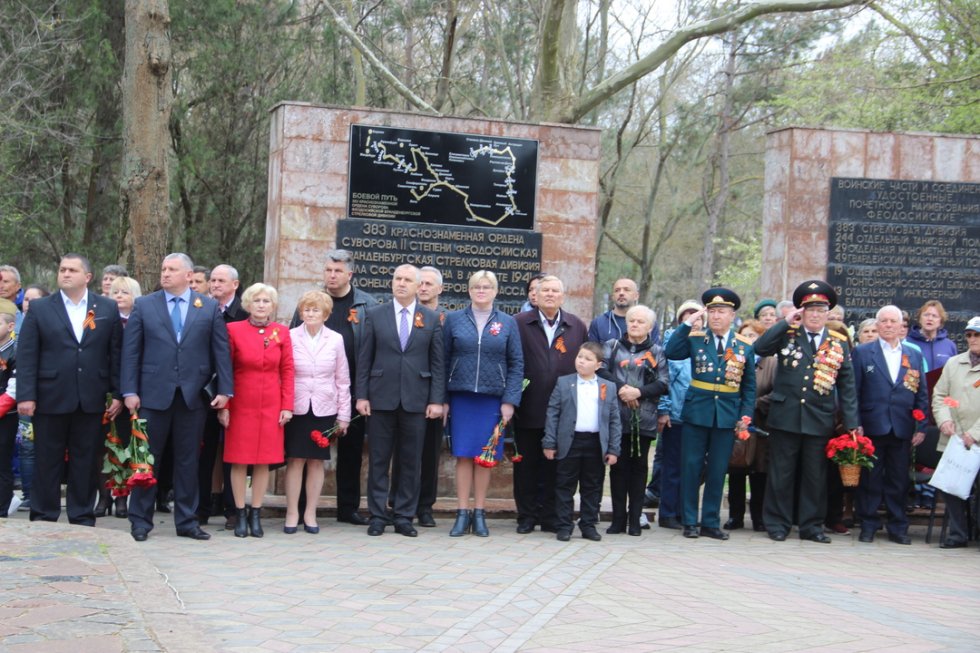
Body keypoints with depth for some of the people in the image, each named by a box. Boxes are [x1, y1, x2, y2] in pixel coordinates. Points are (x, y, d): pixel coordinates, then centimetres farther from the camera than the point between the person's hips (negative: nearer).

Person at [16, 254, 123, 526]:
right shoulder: (39, 308, 4)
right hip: (51, 399, -1)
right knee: (47, 462, 6)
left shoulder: (107, 308, 7)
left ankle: (83, 518, 16)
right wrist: (26, 396, -9)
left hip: (92, 400, 1)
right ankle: (43, 519, 15)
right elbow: (26, 355, -1)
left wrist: (118, 394, 1)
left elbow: (116, 353, 6)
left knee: (87, 462, 6)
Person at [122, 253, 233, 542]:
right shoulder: (144, 305, 5)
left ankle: (186, 521, 15)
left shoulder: (209, 307, 6)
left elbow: (221, 350, 4)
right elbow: (131, 351, 2)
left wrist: (225, 389, -3)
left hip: (193, 396, 1)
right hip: (154, 395, 0)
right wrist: (129, 391, -5)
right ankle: (140, 521, 13)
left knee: (188, 460, 7)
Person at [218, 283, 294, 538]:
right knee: (239, 459, 1)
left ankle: (256, 514, 13)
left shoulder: (282, 332, 4)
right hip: (240, 403, -2)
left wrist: (287, 405, -2)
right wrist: (223, 405, -6)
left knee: (264, 460, 4)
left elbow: (288, 371, 5)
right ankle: (241, 515, 10)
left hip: (271, 406, 2)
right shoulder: (234, 330, -1)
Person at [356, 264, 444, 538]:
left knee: (411, 462, 4)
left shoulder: (431, 319, 6)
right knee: (378, 460, 3)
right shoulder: (375, 315, 6)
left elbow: (437, 363, 5)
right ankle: (377, 517, 10)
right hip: (381, 398, 0)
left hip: (416, 399, 0)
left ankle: (404, 517, 11)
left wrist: (437, 400, -2)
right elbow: (364, 359, 5)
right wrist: (361, 395, -1)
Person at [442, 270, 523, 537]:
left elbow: (516, 364, 4)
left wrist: (510, 401, -4)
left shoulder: (508, 323, 5)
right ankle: (462, 514, 6)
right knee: (463, 455, 0)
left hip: (492, 398, 0)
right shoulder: (454, 319, 5)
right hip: (461, 396, 0)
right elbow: (443, 361, 5)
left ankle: (479, 513, 12)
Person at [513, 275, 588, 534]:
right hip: (528, 410, -1)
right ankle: (526, 516, 15)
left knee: (554, 466, 6)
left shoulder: (578, 327, 9)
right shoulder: (519, 323, 2)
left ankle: (550, 517, 14)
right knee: (526, 465, 6)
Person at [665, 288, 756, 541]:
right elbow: (670, 353, -16)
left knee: (717, 471, 7)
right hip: (696, 413, -1)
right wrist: (688, 323, -16)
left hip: (727, 416, 1)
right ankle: (690, 522, 12)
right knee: (691, 468, 3)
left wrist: (745, 416, -1)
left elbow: (749, 386, 7)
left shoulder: (745, 346, 4)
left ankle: (711, 522, 17)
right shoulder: (695, 339, 1)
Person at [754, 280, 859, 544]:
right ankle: (777, 524, 14)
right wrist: (786, 323, -12)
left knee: (815, 475, 8)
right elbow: (760, 348, -13)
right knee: (781, 474, 5)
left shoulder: (838, 342, 6)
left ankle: (811, 526, 18)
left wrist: (852, 423, 0)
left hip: (820, 420, 1)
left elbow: (847, 384, 5)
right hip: (785, 417, -1)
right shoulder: (787, 334, 3)